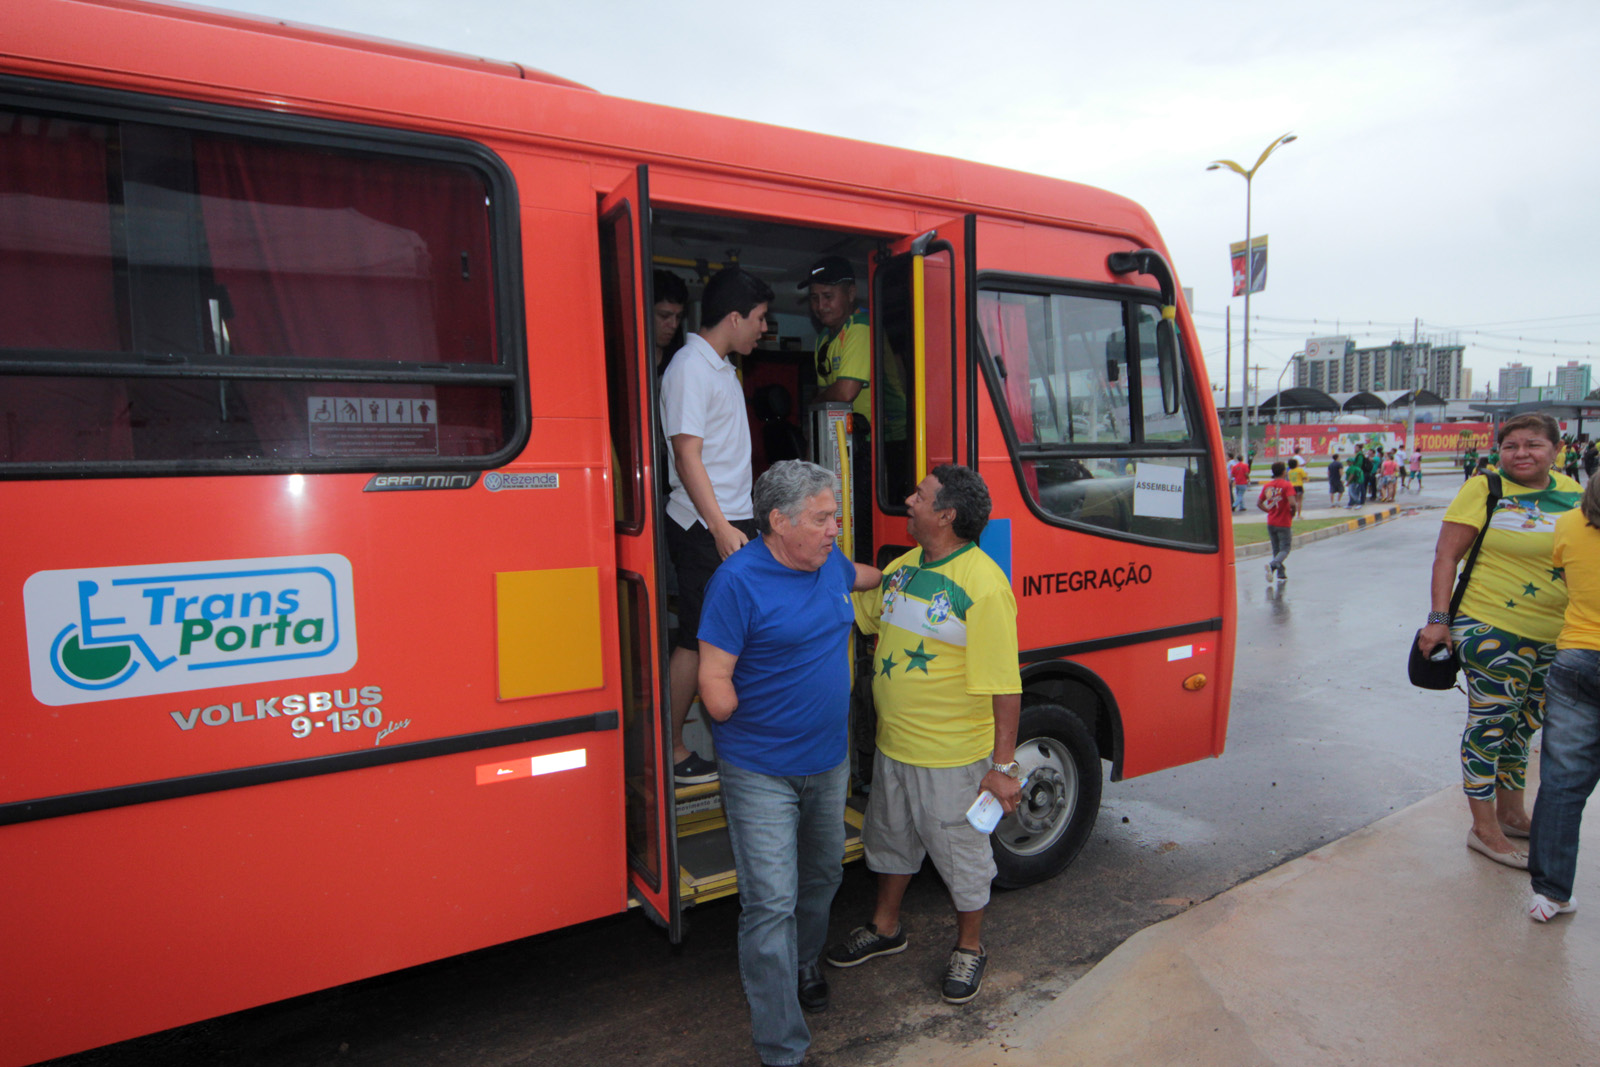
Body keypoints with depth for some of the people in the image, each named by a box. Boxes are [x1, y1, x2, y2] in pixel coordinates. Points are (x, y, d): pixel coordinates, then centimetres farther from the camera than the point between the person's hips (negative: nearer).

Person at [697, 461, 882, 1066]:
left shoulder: (828, 562, 1)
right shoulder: (737, 580, -21)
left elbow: (863, 576, 28)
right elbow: (715, 684, -20)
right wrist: (759, 729, -7)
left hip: (828, 764, 7)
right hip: (762, 776, -7)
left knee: (821, 878, 24)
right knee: (772, 903, -2)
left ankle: (803, 964, 51)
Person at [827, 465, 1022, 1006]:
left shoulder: (983, 585, -23)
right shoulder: (902, 567, 2)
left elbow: (1004, 687, -22)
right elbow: (857, 612, 17)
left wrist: (1004, 766, -20)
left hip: (952, 757, -7)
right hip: (893, 743, 8)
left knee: (960, 850, 14)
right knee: (890, 836, 24)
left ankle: (970, 947, 38)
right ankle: (885, 928, 48)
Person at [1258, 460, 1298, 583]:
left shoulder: (1267, 486, 4)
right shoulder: (1287, 485, -13)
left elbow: (1259, 503, 8)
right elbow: (1292, 503, -23)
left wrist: (1269, 510, 11)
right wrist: (1293, 513, -6)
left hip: (1271, 523, 5)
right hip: (1284, 523, -5)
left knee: (1276, 549, 15)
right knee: (1285, 549, 1)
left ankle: (1281, 574, 20)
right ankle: (1273, 564, -26)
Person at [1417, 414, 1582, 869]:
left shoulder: (1571, 491, 7)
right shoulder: (1483, 490, -10)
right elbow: (1446, 557, -12)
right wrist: (1439, 619, -18)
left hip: (1555, 637, 6)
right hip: (1491, 628, -6)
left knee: (1522, 724, 18)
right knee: (1490, 724, -1)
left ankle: (1512, 813, 35)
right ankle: (1484, 828, 11)